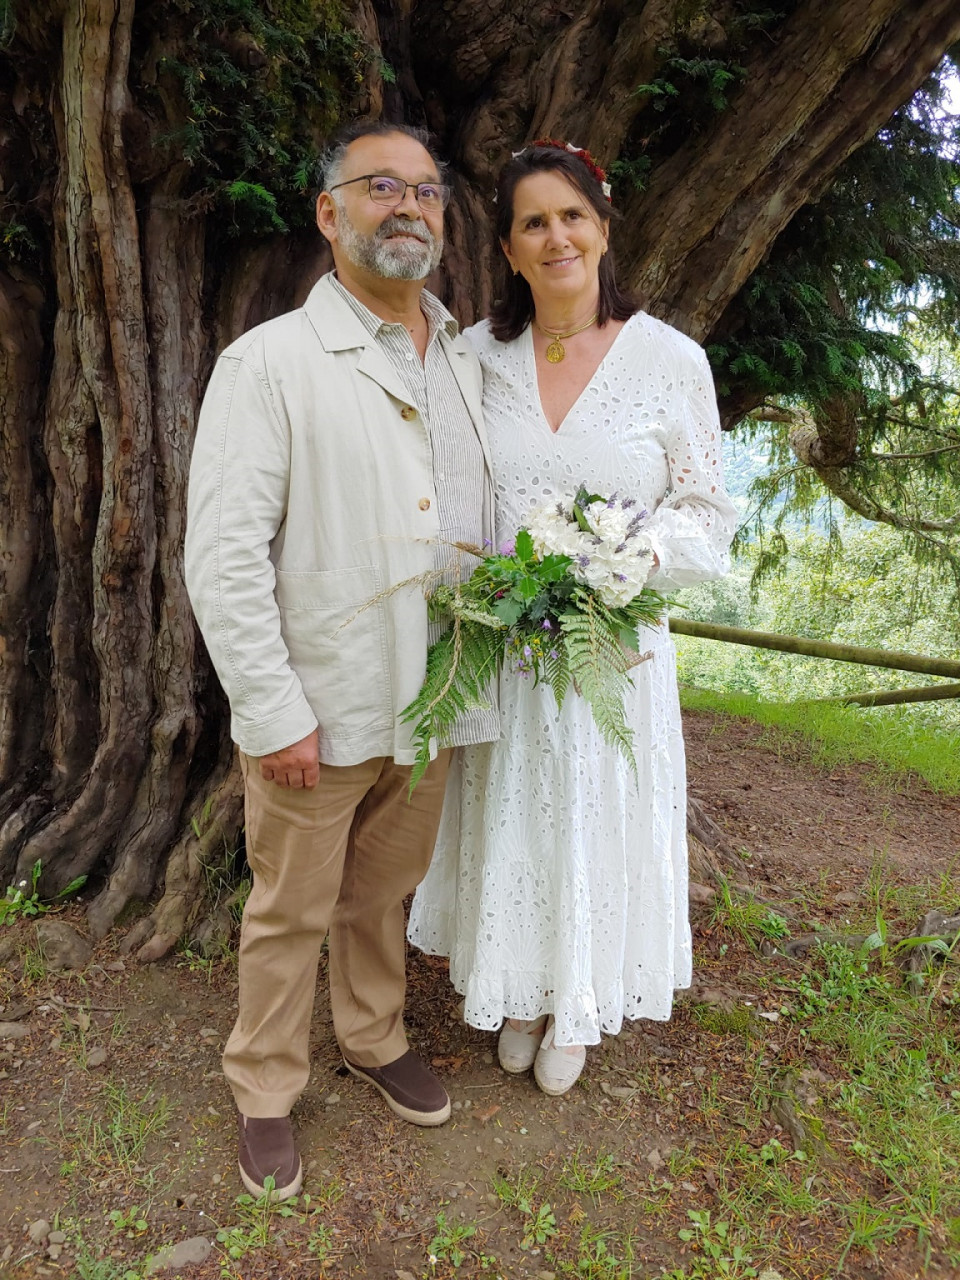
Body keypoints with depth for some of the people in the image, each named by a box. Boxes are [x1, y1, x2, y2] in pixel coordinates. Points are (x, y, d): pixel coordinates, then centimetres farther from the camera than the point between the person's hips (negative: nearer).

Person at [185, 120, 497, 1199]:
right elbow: (223, 554, -13)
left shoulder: (469, 364, 12)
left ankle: (374, 1040, 44)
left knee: (383, 893, 21)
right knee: (292, 912, 12)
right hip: (316, 708, -4)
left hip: (427, 704, 5)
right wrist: (274, 711, -16)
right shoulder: (270, 360, -7)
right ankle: (265, 1091, 34)